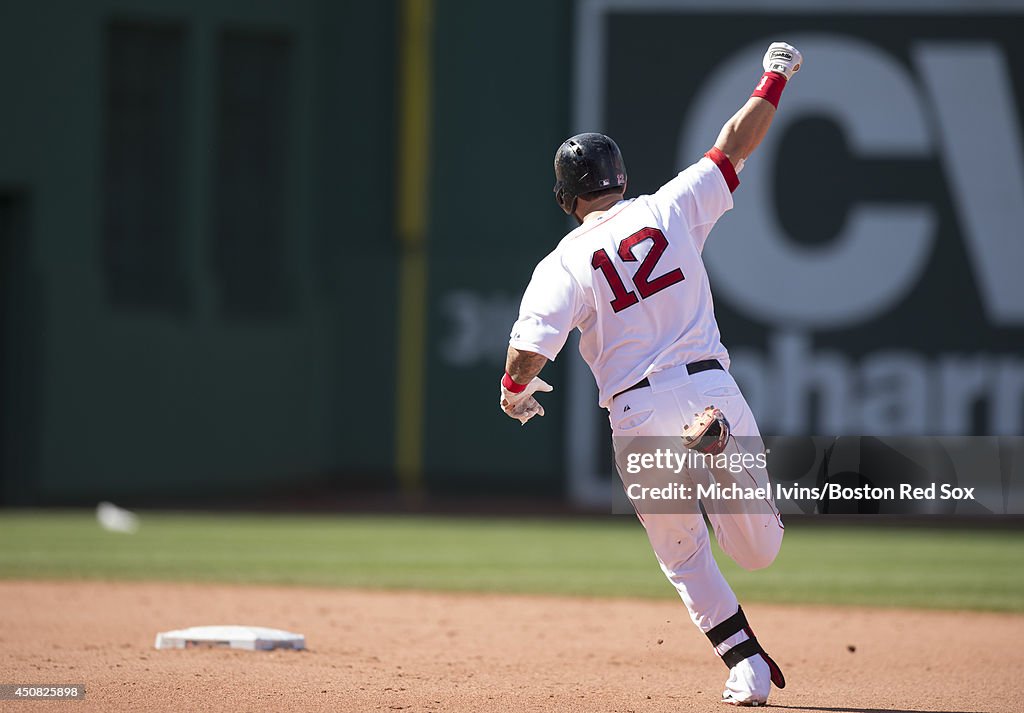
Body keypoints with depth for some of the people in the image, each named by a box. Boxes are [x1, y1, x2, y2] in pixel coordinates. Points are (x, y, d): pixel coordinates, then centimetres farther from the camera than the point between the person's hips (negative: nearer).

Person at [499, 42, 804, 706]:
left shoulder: (564, 265, -2)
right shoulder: (668, 210, 4)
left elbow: (527, 354, -11)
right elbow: (735, 146, 11)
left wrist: (515, 393, 12)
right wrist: (774, 79, 24)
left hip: (640, 414, -1)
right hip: (711, 387, 1)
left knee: (685, 557, 18)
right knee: (759, 552, 8)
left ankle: (748, 664, -1)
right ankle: (721, 440, -24)